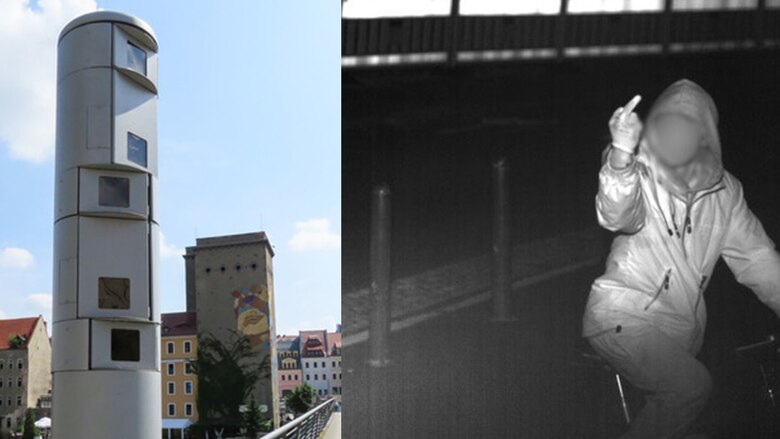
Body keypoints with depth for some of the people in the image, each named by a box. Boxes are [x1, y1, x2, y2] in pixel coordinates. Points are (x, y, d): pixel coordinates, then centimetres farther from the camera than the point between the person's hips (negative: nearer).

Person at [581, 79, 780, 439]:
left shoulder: (724, 190, 3)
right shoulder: (639, 177, -9)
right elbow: (617, 216, -32)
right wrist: (622, 153, -48)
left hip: (682, 327, 6)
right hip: (622, 316, -5)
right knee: (692, 385, -25)